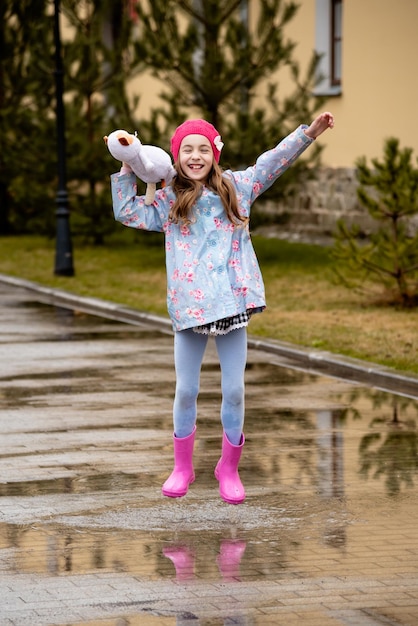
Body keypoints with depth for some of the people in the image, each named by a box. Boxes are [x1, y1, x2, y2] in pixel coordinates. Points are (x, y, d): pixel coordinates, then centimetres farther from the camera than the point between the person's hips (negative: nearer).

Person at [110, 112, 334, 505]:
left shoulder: (236, 188, 8)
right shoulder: (168, 201, 7)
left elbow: (271, 163, 14)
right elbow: (127, 213, 6)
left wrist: (308, 133, 11)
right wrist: (127, 170, 0)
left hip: (232, 305, 1)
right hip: (189, 308, 0)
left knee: (234, 391, 3)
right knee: (186, 391, 6)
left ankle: (229, 468, 18)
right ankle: (182, 467, 21)